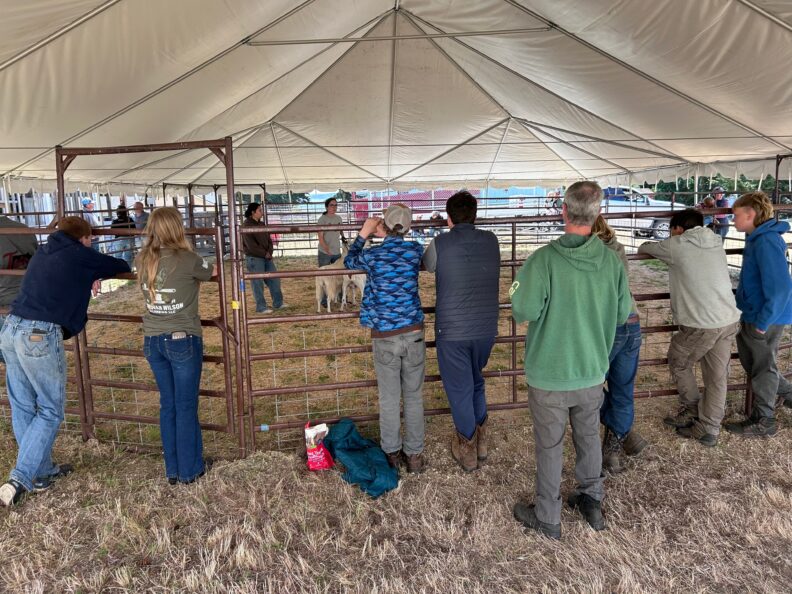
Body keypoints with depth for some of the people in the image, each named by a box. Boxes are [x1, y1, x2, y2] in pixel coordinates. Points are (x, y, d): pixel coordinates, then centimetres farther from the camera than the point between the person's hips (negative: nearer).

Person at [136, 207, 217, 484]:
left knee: (167, 405, 15)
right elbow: (213, 272, 5)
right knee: (186, 406, 7)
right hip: (183, 341, -5)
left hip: (152, 341, 5)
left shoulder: (142, 261, 0)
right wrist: (217, 265, 26)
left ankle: (173, 469, 25)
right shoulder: (186, 259, -15)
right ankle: (189, 469, 18)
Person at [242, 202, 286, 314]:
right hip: (254, 258, -8)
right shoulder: (246, 225, -11)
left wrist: (269, 252, -5)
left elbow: (269, 239, 12)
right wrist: (264, 253, -13)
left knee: (274, 279, 10)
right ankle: (261, 307, 7)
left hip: (266, 257, 8)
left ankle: (278, 303, 21)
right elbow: (251, 245, -17)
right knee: (258, 283, -1)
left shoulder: (261, 224, 12)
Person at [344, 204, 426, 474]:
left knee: (389, 398, 12)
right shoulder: (416, 250, -3)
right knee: (414, 396, 12)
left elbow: (349, 261, 15)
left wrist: (364, 233, 19)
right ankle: (414, 454, 21)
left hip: (384, 336, -1)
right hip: (413, 333, 2)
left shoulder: (372, 256, -8)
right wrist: (385, 237, 22)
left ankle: (392, 452, 24)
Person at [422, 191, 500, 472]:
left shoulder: (440, 244, -11)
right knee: (477, 383, 24)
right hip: (486, 329, 4)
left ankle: (467, 452, 25)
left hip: (452, 332, -4)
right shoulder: (491, 241, -1)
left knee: (459, 390, 11)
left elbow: (427, 264, 10)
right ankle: (481, 443, 35)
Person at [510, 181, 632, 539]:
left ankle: (547, 519, 29)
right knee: (589, 437, 23)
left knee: (550, 446, 12)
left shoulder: (544, 260, -23)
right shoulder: (612, 261, -9)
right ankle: (592, 502, 41)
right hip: (593, 371, 4)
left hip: (549, 374, -4)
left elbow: (523, 311, -21)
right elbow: (623, 313, 0)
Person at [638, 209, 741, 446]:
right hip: (729, 320, 6)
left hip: (700, 324, -6)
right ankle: (709, 429, 22)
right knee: (717, 376, 13)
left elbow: (645, 248, 13)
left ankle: (691, 411, 29)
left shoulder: (677, 245, -4)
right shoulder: (716, 244, 13)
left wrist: (644, 247, 36)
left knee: (679, 363, 20)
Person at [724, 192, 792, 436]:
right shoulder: (758, 238, 7)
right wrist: (748, 315, 20)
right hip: (752, 315, 9)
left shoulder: (766, 241, -23)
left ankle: (763, 422, 22)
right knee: (750, 359, 21)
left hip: (764, 318, -9)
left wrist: (763, 322, -22)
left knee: (762, 367, 6)